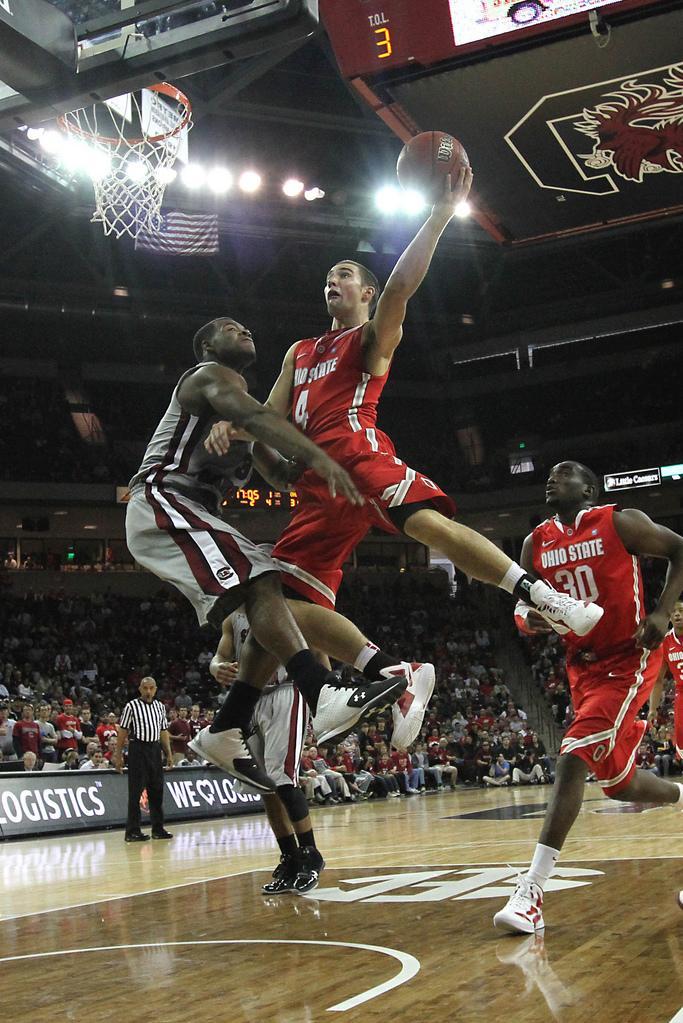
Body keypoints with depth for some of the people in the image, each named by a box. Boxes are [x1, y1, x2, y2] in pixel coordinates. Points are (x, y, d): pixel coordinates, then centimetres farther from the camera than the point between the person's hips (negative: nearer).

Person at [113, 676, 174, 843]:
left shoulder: (160, 707, 11)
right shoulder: (131, 706, -5)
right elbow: (122, 732, -5)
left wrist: (168, 754, 11)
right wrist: (118, 756, -8)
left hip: (155, 749, 6)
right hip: (138, 749, -6)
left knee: (157, 790, 9)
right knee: (136, 791, -5)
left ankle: (158, 828, 18)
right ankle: (132, 831, -1)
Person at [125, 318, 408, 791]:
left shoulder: (232, 391, 29)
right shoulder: (213, 375, -1)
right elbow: (255, 416, -24)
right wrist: (317, 456, -39)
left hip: (195, 513, 10)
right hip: (162, 503, -10)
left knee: (270, 602, -1)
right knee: (260, 585, -28)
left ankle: (225, 734, 0)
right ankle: (327, 698, -44)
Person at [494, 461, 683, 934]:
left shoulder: (621, 522, -8)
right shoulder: (536, 543, 5)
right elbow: (523, 606, 9)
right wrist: (530, 617, -16)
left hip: (629, 657, -6)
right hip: (583, 664, 6)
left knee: (573, 758, -21)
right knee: (617, 781, 12)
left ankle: (532, 891, -23)